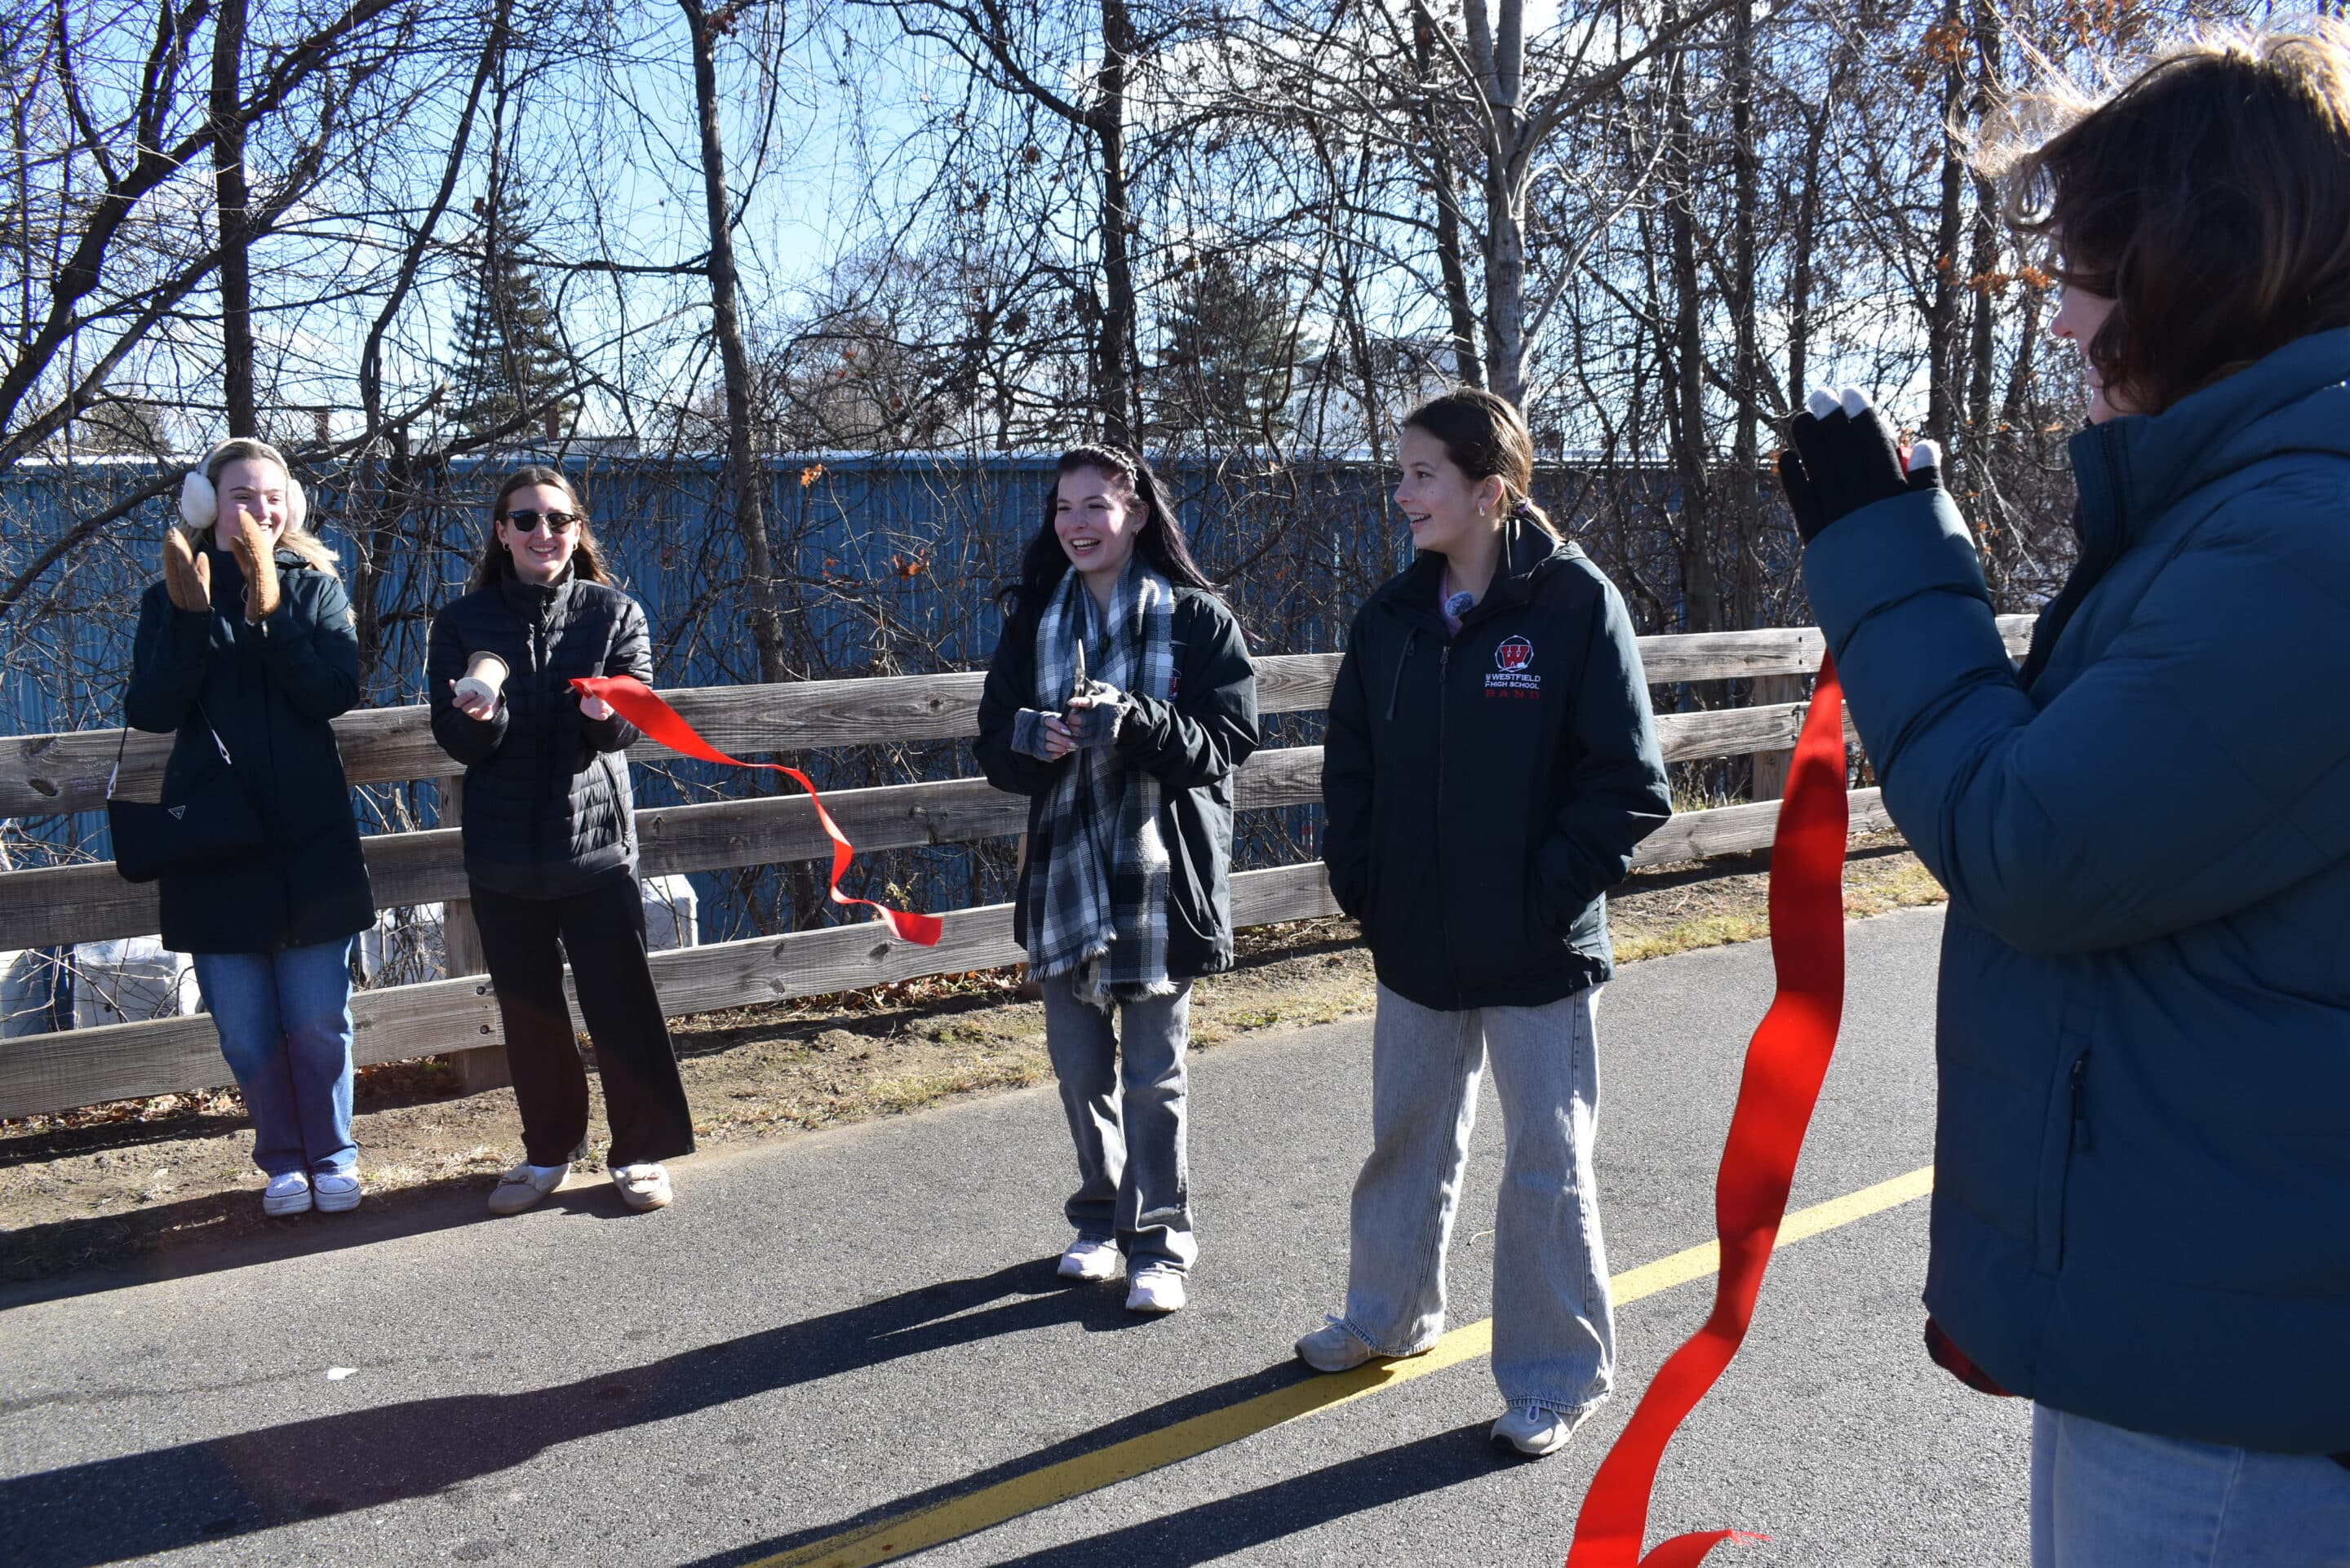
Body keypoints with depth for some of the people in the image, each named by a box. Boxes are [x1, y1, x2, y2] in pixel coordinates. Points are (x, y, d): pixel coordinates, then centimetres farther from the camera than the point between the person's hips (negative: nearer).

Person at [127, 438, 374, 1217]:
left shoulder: (316, 588, 4)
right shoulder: (170, 598, 5)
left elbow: (335, 693, -12)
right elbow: (150, 710, -9)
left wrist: (268, 606, -20)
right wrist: (192, 612, -20)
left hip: (309, 840, -1)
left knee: (319, 1021, 4)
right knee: (246, 1028, 7)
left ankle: (332, 1156, 21)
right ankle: (282, 1160, 24)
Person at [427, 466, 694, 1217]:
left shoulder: (614, 613, 2)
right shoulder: (462, 622, 4)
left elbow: (637, 714, -5)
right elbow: (452, 738, 0)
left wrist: (606, 714, -28)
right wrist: (480, 718, -23)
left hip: (595, 840, -2)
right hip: (502, 851, 2)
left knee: (622, 1003, 1)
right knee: (528, 1011, 12)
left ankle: (641, 1152, 14)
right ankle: (549, 1151, 27)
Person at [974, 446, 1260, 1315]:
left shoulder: (1196, 618, -4)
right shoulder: (1032, 619, 6)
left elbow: (1225, 743, -11)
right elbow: (996, 748, 6)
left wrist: (1132, 720, -27)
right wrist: (1034, 737, -17)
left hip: (1158, 875, -4)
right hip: (1063, 874, 4)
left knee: (1153, 1076, 3)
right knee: (1079, 1066, 13)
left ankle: (1158, 1243, 18)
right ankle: (1100, 1218, 32)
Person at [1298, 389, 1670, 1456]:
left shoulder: (1576, 603, -12)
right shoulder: (1392, 616, 4)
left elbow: (1629, 784, -13)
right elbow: (1349, 761, 13)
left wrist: (1550, 892, -16)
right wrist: (1358, 880, 3)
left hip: (1537, 953, -5)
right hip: (1416, 945, 5)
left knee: (1548, 1161, 7)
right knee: (1407, 1137, 20)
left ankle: (1555, 1377, 24)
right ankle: (1391, 1313, 41)